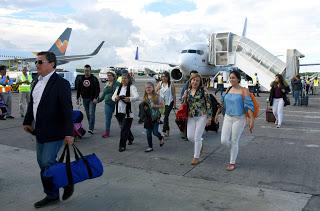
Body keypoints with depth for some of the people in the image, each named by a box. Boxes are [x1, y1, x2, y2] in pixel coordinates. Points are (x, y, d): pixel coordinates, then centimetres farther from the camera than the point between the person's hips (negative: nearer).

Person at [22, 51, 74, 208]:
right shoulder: (37, 82, 10)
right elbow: (31, 103, 20)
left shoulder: (61, 84, -15)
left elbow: (67, 110, -19)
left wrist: (68, 133, -22)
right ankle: (52, 195, 27)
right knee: (42, 164, 13)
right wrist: (27, 122, 16)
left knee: (47, 163, -8)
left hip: (54, 132, -8)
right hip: (40, 131, 8)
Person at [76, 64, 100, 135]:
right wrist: (77, 98, 10)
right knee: (88, 114, 10)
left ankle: (91, 129, -14)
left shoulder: (94, 79, -3)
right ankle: (91, 126, 22)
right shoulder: (81, 79, 10)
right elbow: (78, 89, 14)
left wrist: (95, 98, -18)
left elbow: (97, 89, -8)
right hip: (84, 99, 5)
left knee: (91, 114, -11)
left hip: (92, 99, -5)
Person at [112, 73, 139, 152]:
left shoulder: (132, 87, -7)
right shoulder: (119, 88, 14)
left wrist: (129, 99, -41)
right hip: (119, 111, 7)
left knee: (124, 129, -7)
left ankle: (122, 145, 2)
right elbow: (113, 96, 14)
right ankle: (131, 138, 42)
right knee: (123, 127, 18)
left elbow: (137, 97, -21)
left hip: (128, 112, -6)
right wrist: (115, 98, -10)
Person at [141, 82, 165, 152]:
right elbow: (143, 105, 14)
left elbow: (162, 105, -5)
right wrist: (144, 107, -8)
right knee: (148, 132, 6)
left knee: (155, 132, -4)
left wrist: (155, 106, -19)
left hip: (155, 117, -4)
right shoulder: (145, 97, 4)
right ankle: (150, 147, 18)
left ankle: (161, 138, 30)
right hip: (148, 117, 4)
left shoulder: (156, 96, -8)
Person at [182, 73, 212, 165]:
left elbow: (208, 104, -6)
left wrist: (209, 117, -8)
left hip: (201, 116, -4)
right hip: (191, 117, 5)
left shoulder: (203, 91, -7)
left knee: (197, 137, -3)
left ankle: (196, 157, 14)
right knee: (190, 136, 4)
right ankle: (200, 144, 37)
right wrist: (184, 98, -6)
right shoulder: (187, 91, 7)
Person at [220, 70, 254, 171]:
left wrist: (251, 120, -20)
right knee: (224, 140, -2)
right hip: (227, 118, 5)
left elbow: (249, 106, -14)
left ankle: (232, 163, 18)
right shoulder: (228, 90, 7)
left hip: (239, 119, -4)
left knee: (234, 141, 2)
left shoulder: (244, 91, -8)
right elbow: (223, 104, 18)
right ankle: (234, 148, 31)